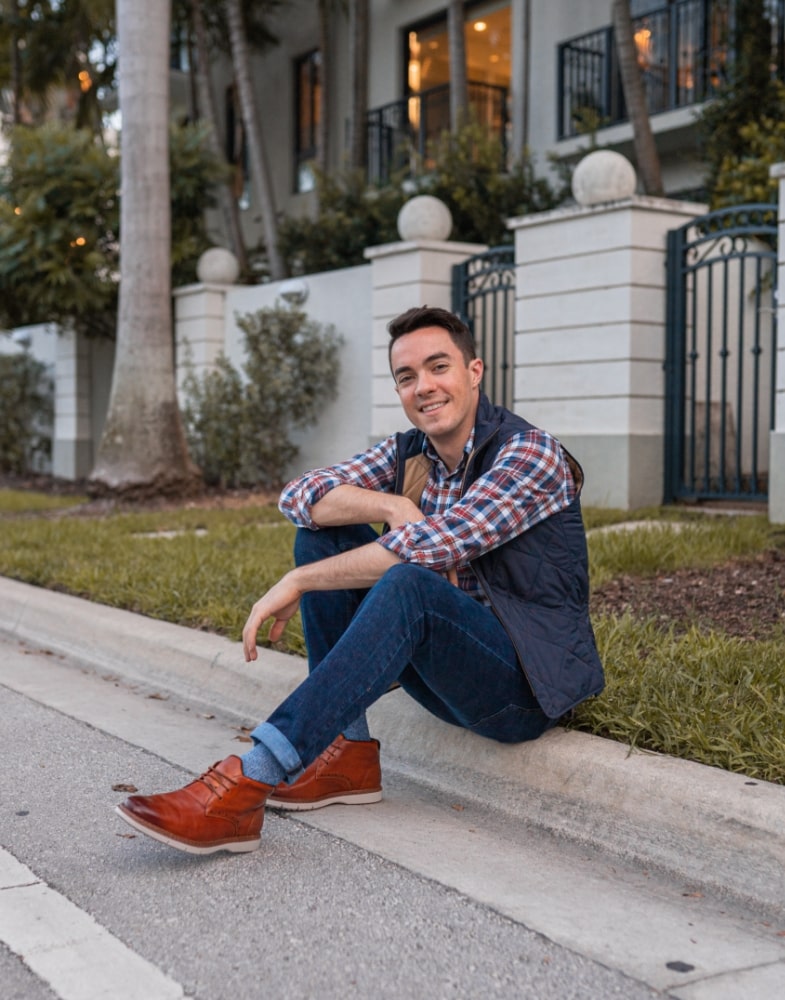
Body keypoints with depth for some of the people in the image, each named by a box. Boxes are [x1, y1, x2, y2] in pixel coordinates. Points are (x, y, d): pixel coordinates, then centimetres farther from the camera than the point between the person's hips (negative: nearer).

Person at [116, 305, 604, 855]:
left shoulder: (531, 453, -14)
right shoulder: (409, 453, 8)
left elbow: (430, 546, -26)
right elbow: (301, 496, -3)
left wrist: (298, 582, -21)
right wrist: (392, 506, -20)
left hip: (526, 683, -7)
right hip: (450, 673, 7)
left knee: (408, 584, -35)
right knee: (324, 532, -3)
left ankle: (247, 785, -39)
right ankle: (347, 751, -9)